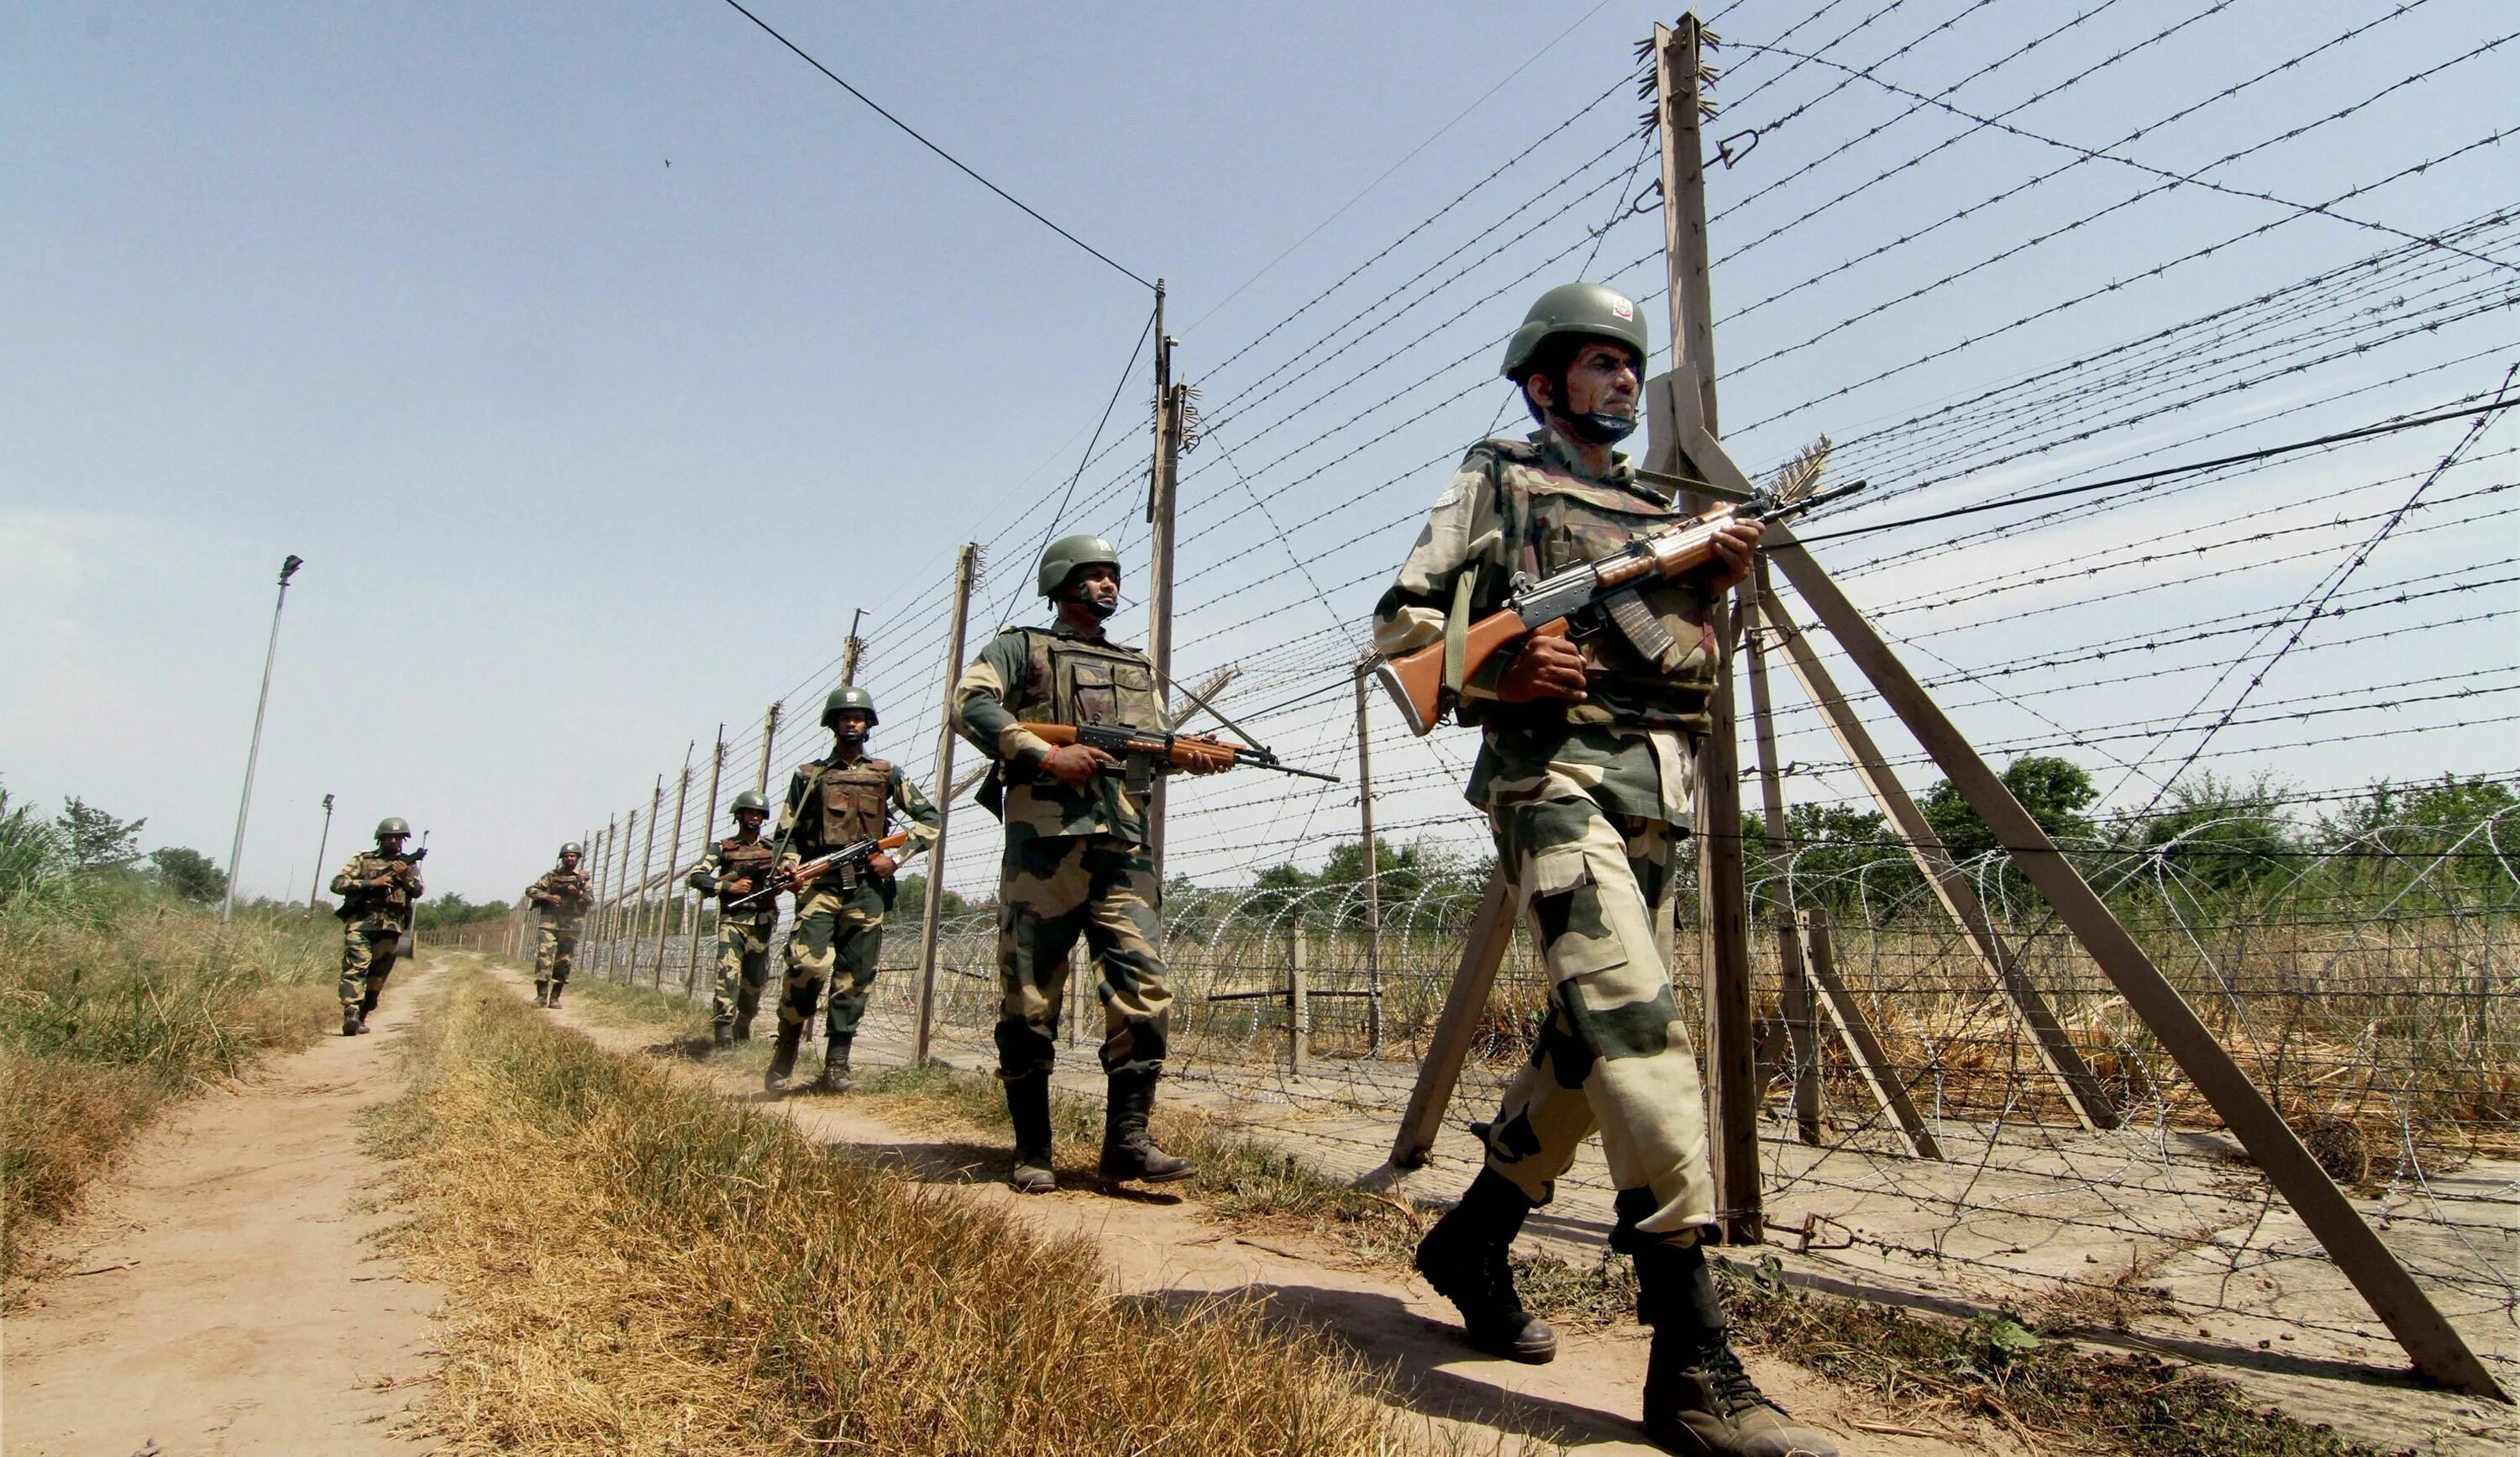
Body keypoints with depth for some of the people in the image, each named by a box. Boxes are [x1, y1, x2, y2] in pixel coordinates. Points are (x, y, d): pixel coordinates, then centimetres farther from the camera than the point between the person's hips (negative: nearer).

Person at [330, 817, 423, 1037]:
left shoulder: (409, 864, 15)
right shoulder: (362, 860, 11)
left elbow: (417, 892, 2)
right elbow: (337, 884, 0)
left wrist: (405, 877, -17)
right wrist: (371, 883, -11)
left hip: (390, 928, 2)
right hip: (360, 923, -2)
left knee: (377, 976, 5)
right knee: (356, 968, -17)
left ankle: (361, 1017, 15)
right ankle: (351, 1015, -27)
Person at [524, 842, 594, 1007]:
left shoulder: (585, 878, 9)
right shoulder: (552, 875, 11)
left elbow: (591, 900, 0)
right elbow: (530, 890, 9)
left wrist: (578, 893, -19)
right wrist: (547, 896, -8)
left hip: (570, 926, 0)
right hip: (549, 922, 0)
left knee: (564, 962, 2)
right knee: (544, 956, -13)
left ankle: (554, 997, 11)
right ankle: (542, 995, -13)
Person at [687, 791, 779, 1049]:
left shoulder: (773, 848, 16)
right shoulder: (723, 848, 9)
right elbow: (696, 877, 0)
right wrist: (729, 886, -12)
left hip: (762, 922, 3)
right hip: (732, 919, -3)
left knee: (756, 980, 7)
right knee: (729, 972, -19)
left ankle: (742, 1030, 28)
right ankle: (724, 1036, -23)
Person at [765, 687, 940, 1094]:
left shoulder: (887, 775, 14)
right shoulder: (809, 775, 13)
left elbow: (929, 821, 11)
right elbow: (787, 832, 13)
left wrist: (895, 857, -1)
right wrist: (789, 863, -7)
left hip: (868, 887, 2)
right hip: (820, 884, -1)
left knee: (854, 980, 1)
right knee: (808, 965, -20)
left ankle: (835, 1068, 7)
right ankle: (784, 1052, -2)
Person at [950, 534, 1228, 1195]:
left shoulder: (1138, 668, 29)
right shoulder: (1021, 648, 13)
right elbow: (970, 703, -3)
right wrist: (1046, 754, -15)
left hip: (1124, 850, 4)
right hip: (1045, 843, -4)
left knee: (1143, 992, -9)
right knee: (1030, 1003, -1)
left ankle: (1128, 1139, -2)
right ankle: (1032, 1152, 9)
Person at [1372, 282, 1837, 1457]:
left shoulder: (1663, 508, 26)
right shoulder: (1497, 482, 8)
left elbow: (1694, 653, 26)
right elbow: (1401, 622, 2)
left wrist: (1723, 583, 7)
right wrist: (1494, 671, -16)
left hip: (1659, 787, 8)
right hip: (1554, 771, -7)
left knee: (1588, 1039, 10)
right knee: (1637, 1020, -21)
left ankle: (1472, 1241, 27)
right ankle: (1692, 1360, -20)